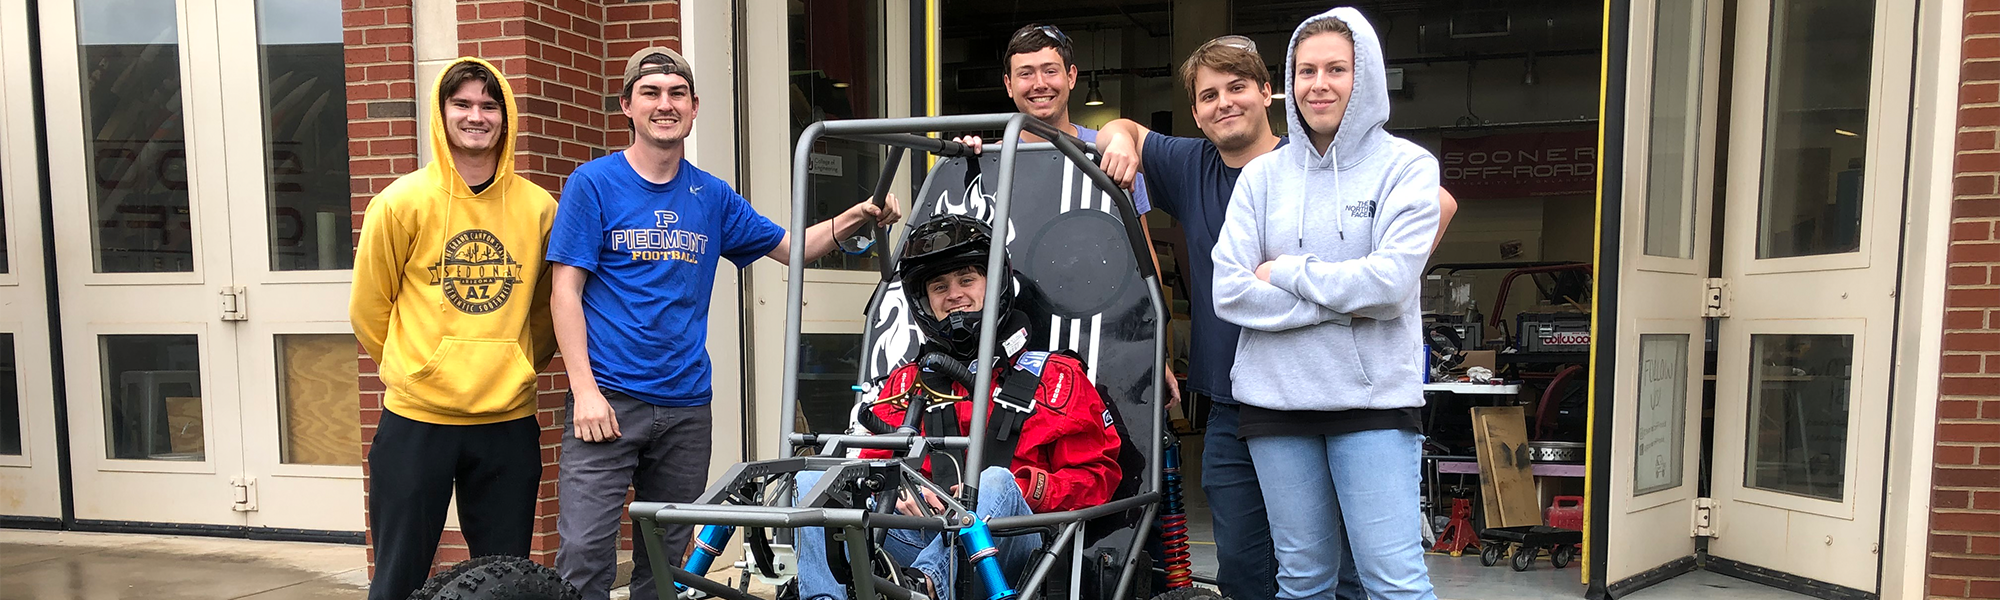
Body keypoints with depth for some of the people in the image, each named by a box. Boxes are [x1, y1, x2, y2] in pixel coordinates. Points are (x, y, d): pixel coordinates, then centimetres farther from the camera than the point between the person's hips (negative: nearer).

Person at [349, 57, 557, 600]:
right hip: (416, 422, -2)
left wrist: (510, 372, 11)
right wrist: (416, 373, 9)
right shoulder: (404, 202, -5)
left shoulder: (538, 208, 1)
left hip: (510, 424, 2)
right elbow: (368, 309, 4)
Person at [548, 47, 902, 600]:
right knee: (584, 555, -10)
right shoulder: (593, 183, -1)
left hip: (686, 406, 4)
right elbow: (566, 291, -4)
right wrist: (585, 390, -13)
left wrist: (854, 218, -3)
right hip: (609, 400, -4)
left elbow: (790, 247, 15)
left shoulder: (712, 196, 10)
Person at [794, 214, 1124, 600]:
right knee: (812, 482, -15)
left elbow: (1097, 476, 7)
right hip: (918, 532, 3)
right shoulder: (906, 381, 24)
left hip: (1004, 543, -3)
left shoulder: (1054, 376, 15)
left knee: (996, 481, -35)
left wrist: (1020, 488, -11)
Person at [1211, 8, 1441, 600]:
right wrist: (1342, 302, -10)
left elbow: (1390, 282, -14)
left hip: (1373, 396, -2)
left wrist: (1286, 273, -6)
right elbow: (1229, 292, -4)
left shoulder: (1406, 166, 1)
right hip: (1275, 396, 3)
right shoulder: (1262, 176, 7)